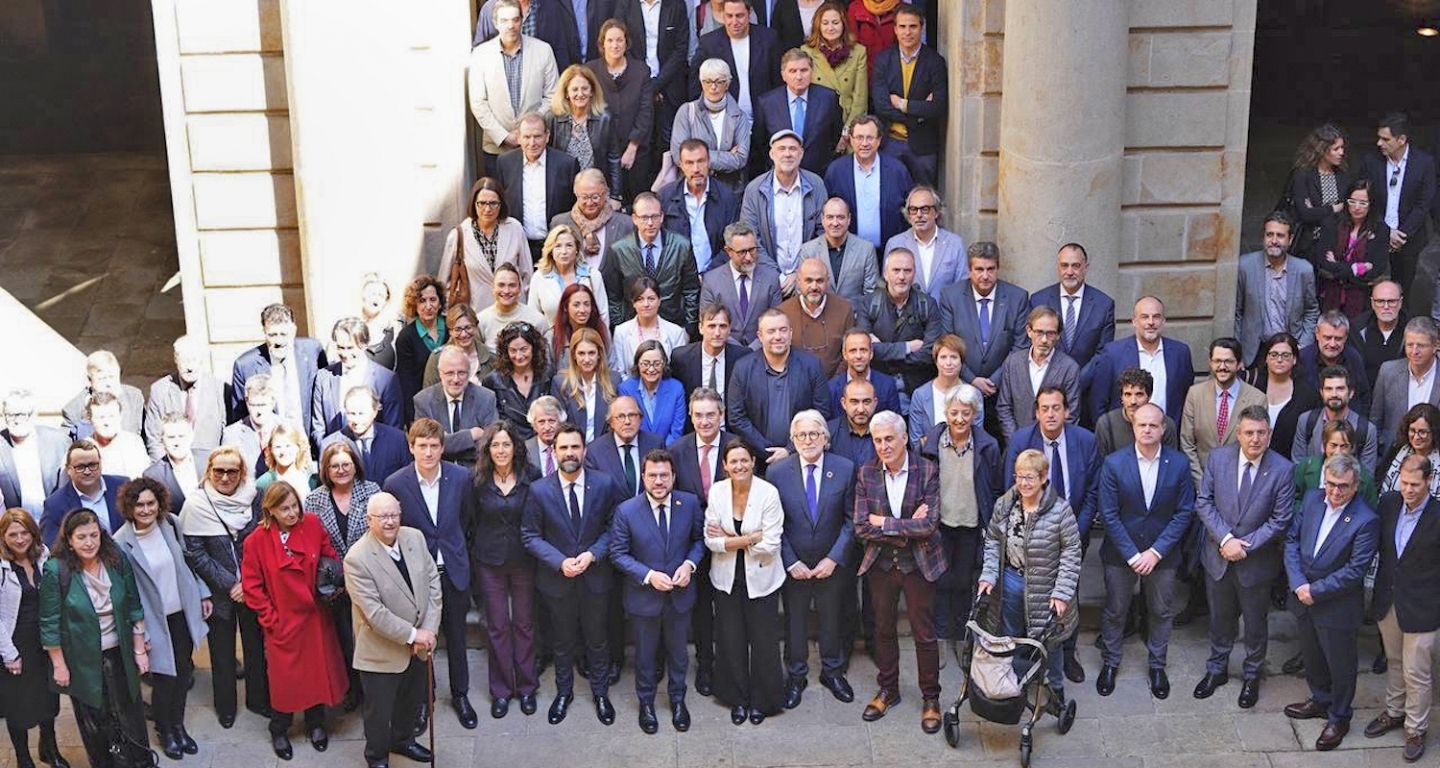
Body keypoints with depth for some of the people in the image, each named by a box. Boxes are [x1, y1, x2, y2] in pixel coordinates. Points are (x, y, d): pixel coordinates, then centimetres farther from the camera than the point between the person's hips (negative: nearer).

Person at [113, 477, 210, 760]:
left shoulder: (170, 524, -5)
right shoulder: (122, 543, -18)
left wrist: (203, 594, 12)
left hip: (183, 612, 4)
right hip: (155, 620, -4)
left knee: (183, 672, 15)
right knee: (164, 677, 7)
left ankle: (178, 725, 35)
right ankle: (164, 730, 31)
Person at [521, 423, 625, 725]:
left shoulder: (604, 485, -10)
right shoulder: (539, 490, -11)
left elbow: (613, 527, -3)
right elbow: (530, 536, -7)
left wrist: (592, 554, -18)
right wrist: (560, 561, -18)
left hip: (595, 576, 0)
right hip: (556, 580, 0)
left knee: (596, 639, 16)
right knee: (563, 640, 17)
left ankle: (600, 692, 35)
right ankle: (563, 692, 37)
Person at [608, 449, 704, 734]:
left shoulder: (690, 503, -12)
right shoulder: (626, 511, -18)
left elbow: (699, 538, 2)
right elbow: (618, 553, -11)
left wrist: (690, 564, -16)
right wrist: (648, 575, -21)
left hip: (680, 594, 2)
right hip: (644, 596, -2)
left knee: (678, 651, 21)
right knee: (645, 654, 18)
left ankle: (677, 699, 44)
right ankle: (646, 703, 41)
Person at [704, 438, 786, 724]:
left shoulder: (768, 493, -15)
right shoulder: (716, 491, -6)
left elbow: (771, 544, -17)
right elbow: (711, 540, -8)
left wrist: (729, 538, -14)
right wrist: (749, 538, -18)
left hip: (760, 578, -2)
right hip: (727, 577, 2)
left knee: (763, 641, 5)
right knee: (730, 640, 10)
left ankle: (762, 700, 25)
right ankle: (737, 699, 29)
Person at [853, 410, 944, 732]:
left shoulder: (928, 471, -13)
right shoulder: (865, 473, -5)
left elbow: (929, 525, -20)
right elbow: (861, 527, -10)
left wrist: (884, 522, -17)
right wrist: (906, 530, -18)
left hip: (919, 563, -3)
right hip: (880, 563, 3)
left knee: (925, 634, 6)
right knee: (883, 629, 16)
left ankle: (930, 698, 21)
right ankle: (887, 690, 33)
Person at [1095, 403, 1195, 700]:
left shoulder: (1179, 464, -10)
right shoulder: (1114, 463, -14)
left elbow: (1184, 512, -7)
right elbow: (1109, 515, -12)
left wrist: (1156, 551, -14)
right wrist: (1132, 555, -15)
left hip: (1162, 552, 1)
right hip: (1121, 551, -1)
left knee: (1162, 612, 15)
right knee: (1114, 611, 13)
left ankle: (1157, 666, 35)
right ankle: (1110, 664, 33)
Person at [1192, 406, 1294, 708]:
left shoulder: (1283, 470, -17)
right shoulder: (1218, 457, -11)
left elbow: (1279, 520, -14)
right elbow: (1204, 502, -7)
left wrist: (1245, 546, -19)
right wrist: (1226, 539, -17)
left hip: (1256, 561, -2)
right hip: (1218, 555, 2)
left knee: (1255, 623, 17)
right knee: (1220, 618, 20)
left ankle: (1251, 676, 39)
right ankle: (1217, 669, 41)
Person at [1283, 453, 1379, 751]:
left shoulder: (1366, 521, -21)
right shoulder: (1312, 500, -5)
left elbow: (1354, 570, -21)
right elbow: (1292, 541, -1)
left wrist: (1315, 591, -18)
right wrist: (1298, 584, -13)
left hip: (1338, 606, -5)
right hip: (1303, 597, 5)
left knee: (1340, 665, 13)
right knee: (1312, 656, 24)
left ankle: (1338, 718, 33)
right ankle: (1320, 700, 48)